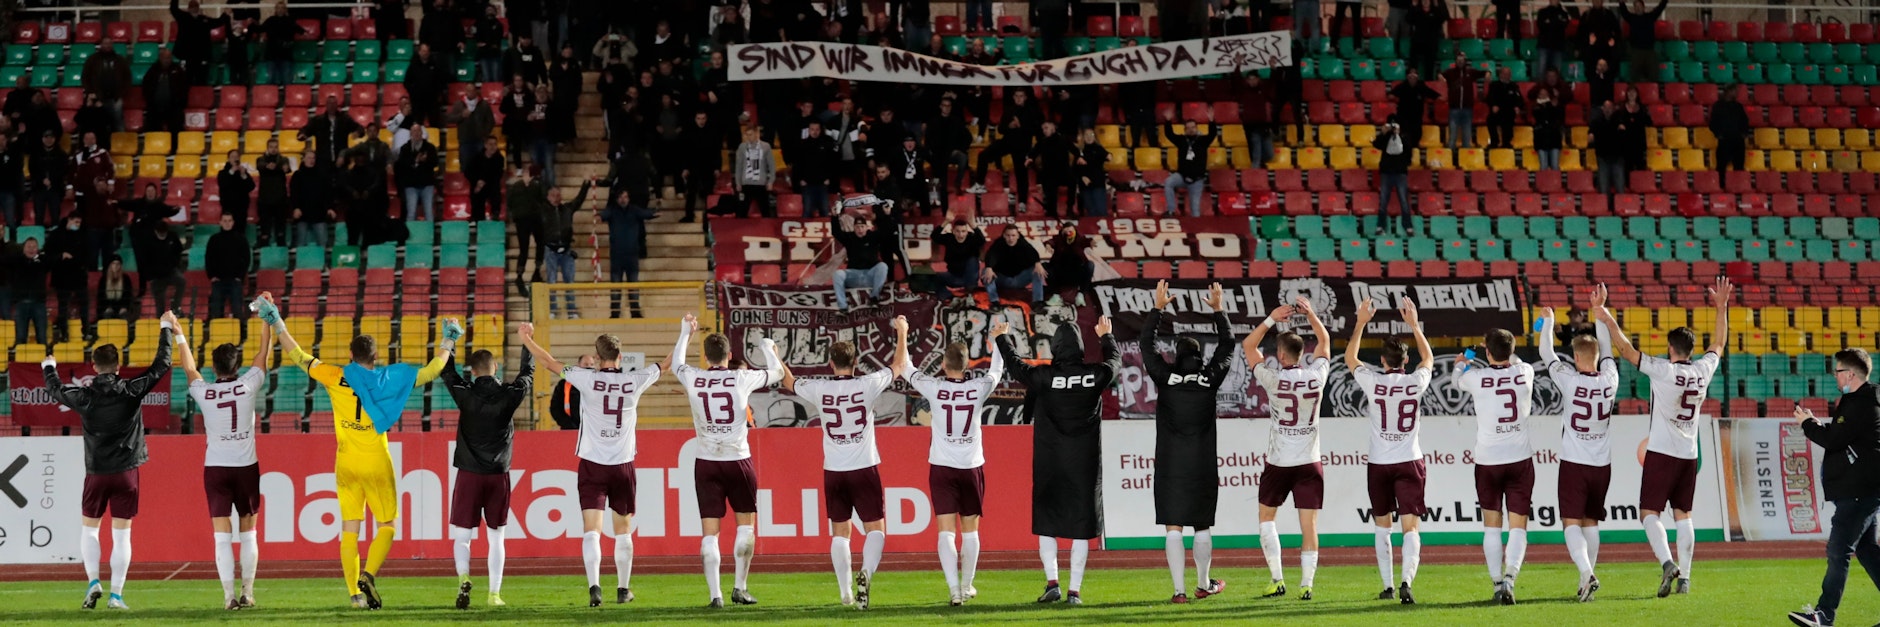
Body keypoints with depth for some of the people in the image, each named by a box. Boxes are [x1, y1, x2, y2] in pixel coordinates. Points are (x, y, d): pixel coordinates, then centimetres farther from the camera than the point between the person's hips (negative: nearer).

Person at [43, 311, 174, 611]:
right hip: (126, 473, 0)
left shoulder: (84, 396, -6)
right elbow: (161, 366, 1)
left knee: (89, 528, 15)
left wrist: (49, 368, 35)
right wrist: (166, 329, 12)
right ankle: (116, 594, -1)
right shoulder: (131, 391, -8)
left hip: (96, 473, 0)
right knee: (121, 534, 2)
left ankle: (93, 581, -3)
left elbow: (55, 390, 14)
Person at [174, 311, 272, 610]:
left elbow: (189, 368, 16)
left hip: (215, 469, 0)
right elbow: (265, 351, 6)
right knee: (248, 533, 11)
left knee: (222, 535, -2)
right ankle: (247, 593, 11)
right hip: (246, 467, 0)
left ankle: (229, 595, -8)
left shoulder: (203, 392, -4)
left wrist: (179, 336, 30)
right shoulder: (249, 385, -6)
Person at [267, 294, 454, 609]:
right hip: (377, 465, -2)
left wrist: (277, 322, 10)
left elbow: (298, 355, 2)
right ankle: (368, 575, -16)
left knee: (349, 529, 6)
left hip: (346, 465, 2)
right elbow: (430, 372, 6)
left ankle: (355, 592, 3)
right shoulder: (389, 379, -5)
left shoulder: (336, 378, -4)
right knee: (387, 525, 7)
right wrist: (446, 346, 21)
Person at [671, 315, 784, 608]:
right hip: (738, 462, -1)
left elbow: (676, 364, 24)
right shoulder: (742, 378, -5)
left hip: (706, 463, 1)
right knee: (746, 525, 14)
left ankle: (715, 594, -4)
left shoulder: (693, 378, -2)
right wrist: (767, 347, 34)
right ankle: (740, 588, 15)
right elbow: (777, 372, 15)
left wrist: (685, 334, 39)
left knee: (709, 533, 2)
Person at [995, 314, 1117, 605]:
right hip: (1085, 465, 1)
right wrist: (1106, 337, 38)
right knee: (1081, 527, 5)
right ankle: (1074, 590, 2)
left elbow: (1016, 365, 8)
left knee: (1046, 524, 10)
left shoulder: (1045, 376, -11)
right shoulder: (1096, 375, -5)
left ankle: (1052, 582, -3)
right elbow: (1115, 362, 18)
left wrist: (1001, 339, 27)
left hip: (1049, 465, -1)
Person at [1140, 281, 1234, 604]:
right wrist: (1218, 310, 23)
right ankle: (1203, 584, 24)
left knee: (1173, 527, -3)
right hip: (1203, 465, 2)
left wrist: (1158, 308, 16)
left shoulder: (1165, 376, -2)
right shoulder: (1210, 377, 1)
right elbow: (1228, 345, 16)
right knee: (1202, 526, 13)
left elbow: (1147, 344, 10)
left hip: (1170, 465, -2)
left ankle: (1179, 590, -9)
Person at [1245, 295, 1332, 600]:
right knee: (1309, 523, 1)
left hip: (1278, 462, -2)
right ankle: (1306, 584, -3)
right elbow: (1324, 341, 15)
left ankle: (1278, 580, 8)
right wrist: (1311, 314, 12)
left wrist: (1272, 319, 1)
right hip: (1309, 461, 2)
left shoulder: (1273, 378, -10)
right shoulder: (1316, 376, -4)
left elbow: (1248, 345, 3)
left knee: (1267, 515, 15)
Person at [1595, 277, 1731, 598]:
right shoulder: (1703, 371, 4)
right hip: (1689, 454, 5)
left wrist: (1610, 322, -4)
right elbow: (1719, 345, 22)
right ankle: (1684, 577, 7)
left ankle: (1667, 564, -24)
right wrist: (1722, 307, 28)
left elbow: (1627, 351, -11)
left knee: (1649, 512, -4)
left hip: (1661, 452, -5)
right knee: (1683, 515, 10)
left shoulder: (1663, 370, -11)